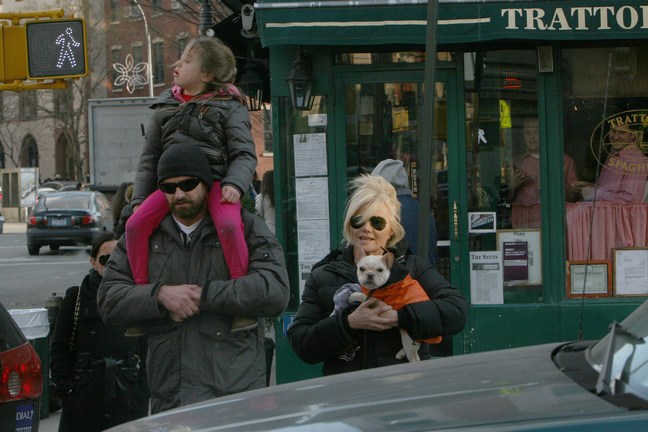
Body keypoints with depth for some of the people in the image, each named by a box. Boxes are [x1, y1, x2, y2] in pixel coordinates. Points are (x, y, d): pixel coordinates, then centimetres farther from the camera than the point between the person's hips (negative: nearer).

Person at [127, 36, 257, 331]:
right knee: (135, 224, -19)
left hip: (215, 179, -4)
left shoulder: (229, 106, 5)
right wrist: (139, 198, 13)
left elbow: (244, 154, -1)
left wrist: (234, 185, -20)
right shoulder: (166, 107, 19)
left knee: (229, 225, -34)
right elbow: (149, 158, 22)